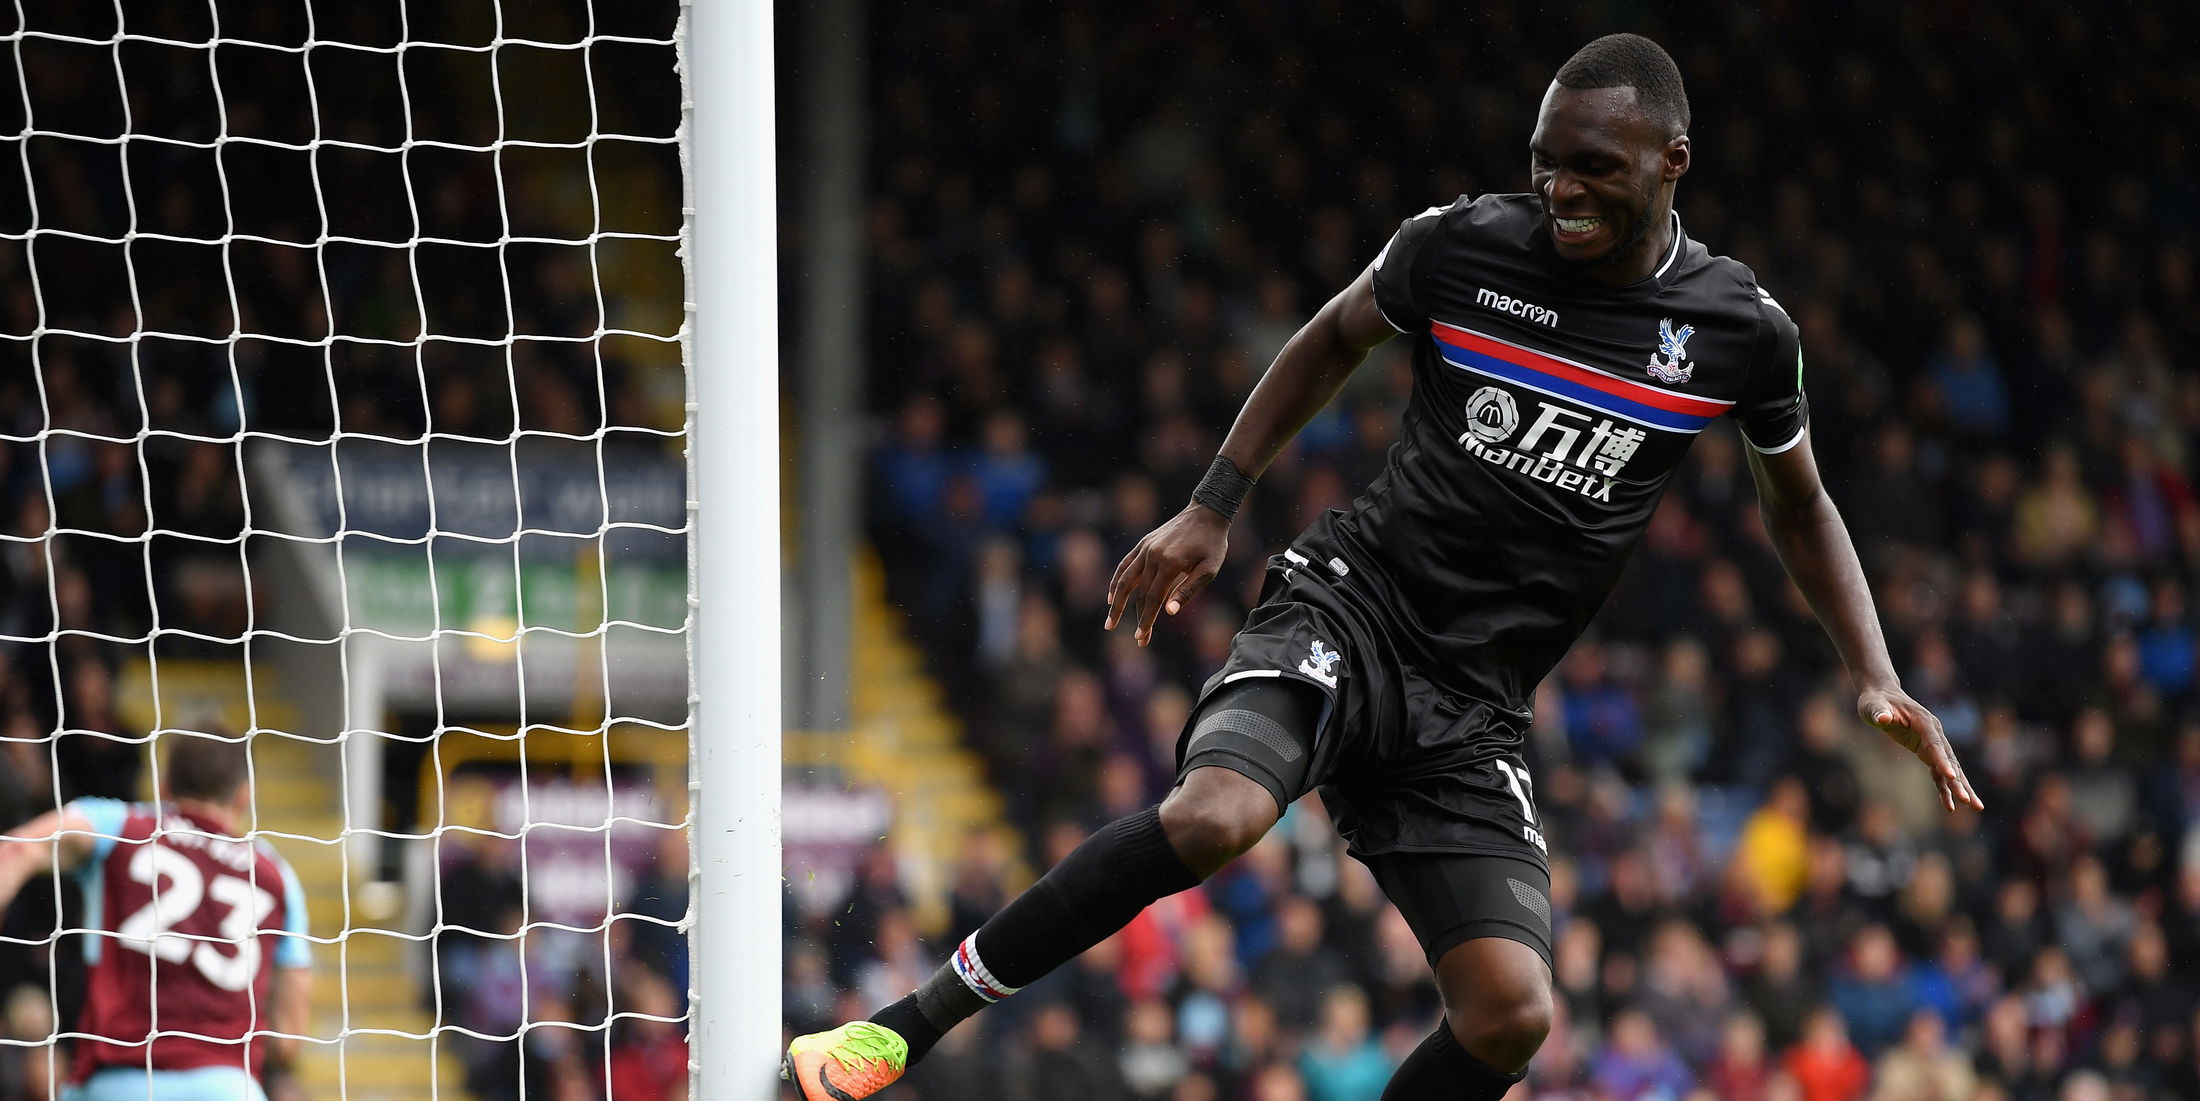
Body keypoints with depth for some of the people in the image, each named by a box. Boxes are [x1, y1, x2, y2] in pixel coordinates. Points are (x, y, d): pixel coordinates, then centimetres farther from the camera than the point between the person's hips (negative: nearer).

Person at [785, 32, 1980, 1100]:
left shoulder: (1741, 333, 0)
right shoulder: (1463, 245, -4)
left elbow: (1798, 504, 17)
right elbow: (1332, 341, 15)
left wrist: (1875, 677, 6)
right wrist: (1210, 510, 9)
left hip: (1470, 710, 2)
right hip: (1348, 607, -2)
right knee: (1213, 814, -33)